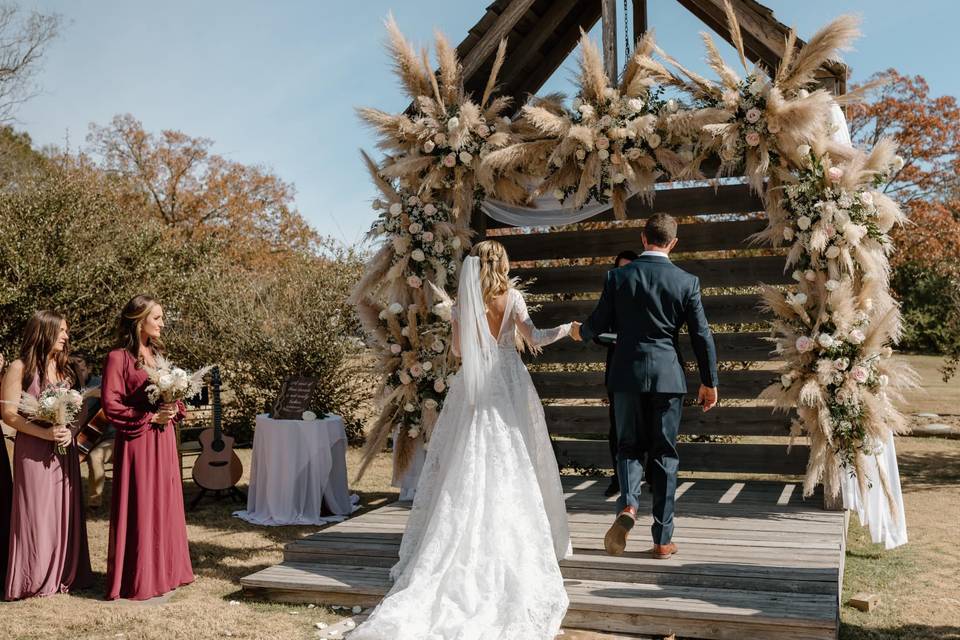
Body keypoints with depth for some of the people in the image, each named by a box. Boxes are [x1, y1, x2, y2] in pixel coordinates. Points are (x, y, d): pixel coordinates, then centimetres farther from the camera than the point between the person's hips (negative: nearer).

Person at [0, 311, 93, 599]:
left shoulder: (64, 368, 13)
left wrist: (70, 432, -3)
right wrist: (45, 432, -19)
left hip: (64, 450, 6)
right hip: (34, 451, -5)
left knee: (64, 510, 7)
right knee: (36, 511, -2)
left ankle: (64, 574, 16)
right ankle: (34, 578, 8)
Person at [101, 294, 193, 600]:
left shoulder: (158, 353, 13)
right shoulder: (118, 358, -10)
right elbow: (110, 405, -13)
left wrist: (173, 410, -1)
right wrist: (149, 417, -16)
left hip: (163, 440, 7)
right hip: (137, 441, -7)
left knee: (164, 504, 12)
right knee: (139, 508, -2)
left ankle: (163, 571, 23)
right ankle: (138, 580, 8)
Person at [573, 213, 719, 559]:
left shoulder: (618, 276, -2)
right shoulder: (687, 281, -2)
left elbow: (599, 323, 4)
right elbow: (702, 335, -1)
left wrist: (580, 333, 27)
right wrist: (709, 382, 10)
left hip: (627, 375, 0)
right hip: (668, 376, 0)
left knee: (629, 446, 14)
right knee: (664, 454, 8)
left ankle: (628, 504, -13)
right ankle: (662, 539, 12)